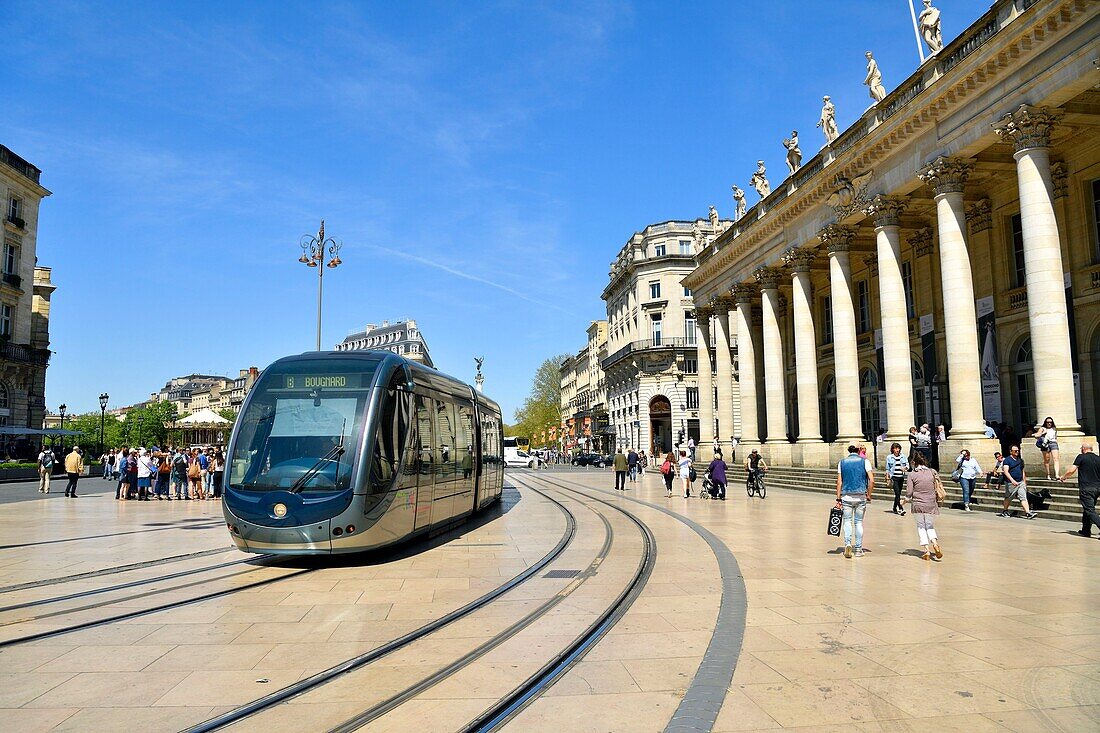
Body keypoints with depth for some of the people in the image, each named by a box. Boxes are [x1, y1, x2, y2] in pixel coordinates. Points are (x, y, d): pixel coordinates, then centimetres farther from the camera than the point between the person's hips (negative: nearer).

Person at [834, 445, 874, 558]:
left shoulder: (842, 462, 4)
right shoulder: (865, 461, 1)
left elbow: (839, 482, 1)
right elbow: (872, 481, -7)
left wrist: (838, 499, 3)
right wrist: (869, 495, 4)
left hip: (846, 496, 0)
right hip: (861, 496, 0)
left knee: (847, 521, 9)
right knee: (859, 522, 11)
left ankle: (848, 544, -11)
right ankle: (858, 549, 14)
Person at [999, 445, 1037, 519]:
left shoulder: (1020, 460, 13)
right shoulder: (1007, 460, -7)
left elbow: (1023, 471, 21)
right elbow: (1006, 471, -17)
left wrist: (1024, 482, 18)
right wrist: (1012, 480, -29)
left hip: (1020, 482, 5)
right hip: (1011, 483, -5)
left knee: (1023, 497, -8)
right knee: (1008, 498, 9)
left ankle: (1028, 513, -16)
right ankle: (1005, 511, 25)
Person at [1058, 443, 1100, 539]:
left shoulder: (1081, 457, -6)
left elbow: (1072, 471, -9)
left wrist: (1063, 477, 8)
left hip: (1086, 488, -6)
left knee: (1090, 511, -7)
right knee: (1087, 509, 17)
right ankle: (1086, 531, 23)